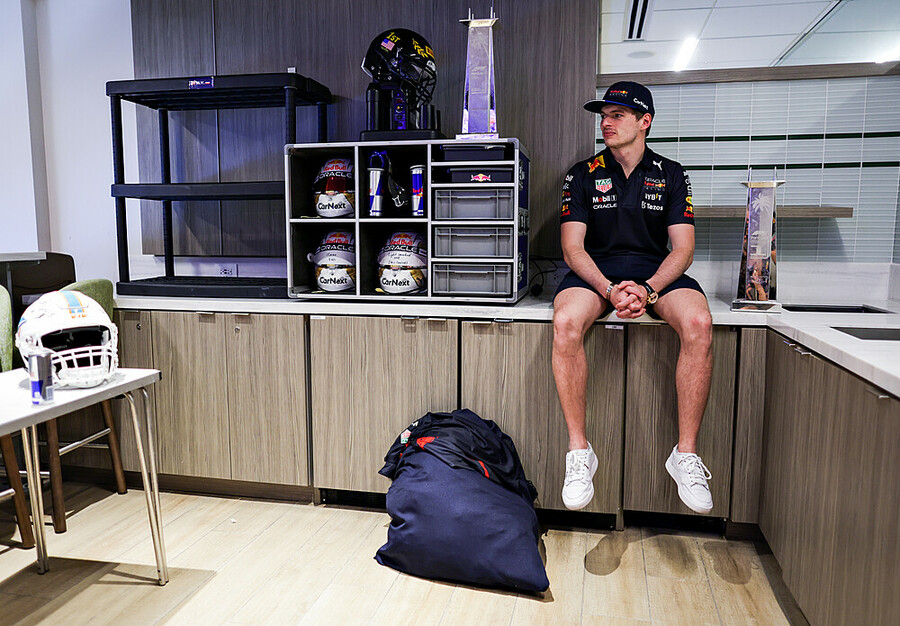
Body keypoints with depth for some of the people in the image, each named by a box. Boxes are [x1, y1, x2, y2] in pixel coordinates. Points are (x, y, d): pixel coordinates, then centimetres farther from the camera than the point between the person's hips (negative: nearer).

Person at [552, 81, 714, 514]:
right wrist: (610, 289, -20)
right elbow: (573, 248, -1)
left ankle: (686, 453, -17)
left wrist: (648, 289, -19)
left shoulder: (670, 175, 10)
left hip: (657, 273, 1)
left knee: (698, 323, -32)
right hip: (595, 272, 0)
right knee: (566, 322, -35)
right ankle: (579, 451, -22)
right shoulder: (583, 175, 8)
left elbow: (683, 249, 2)